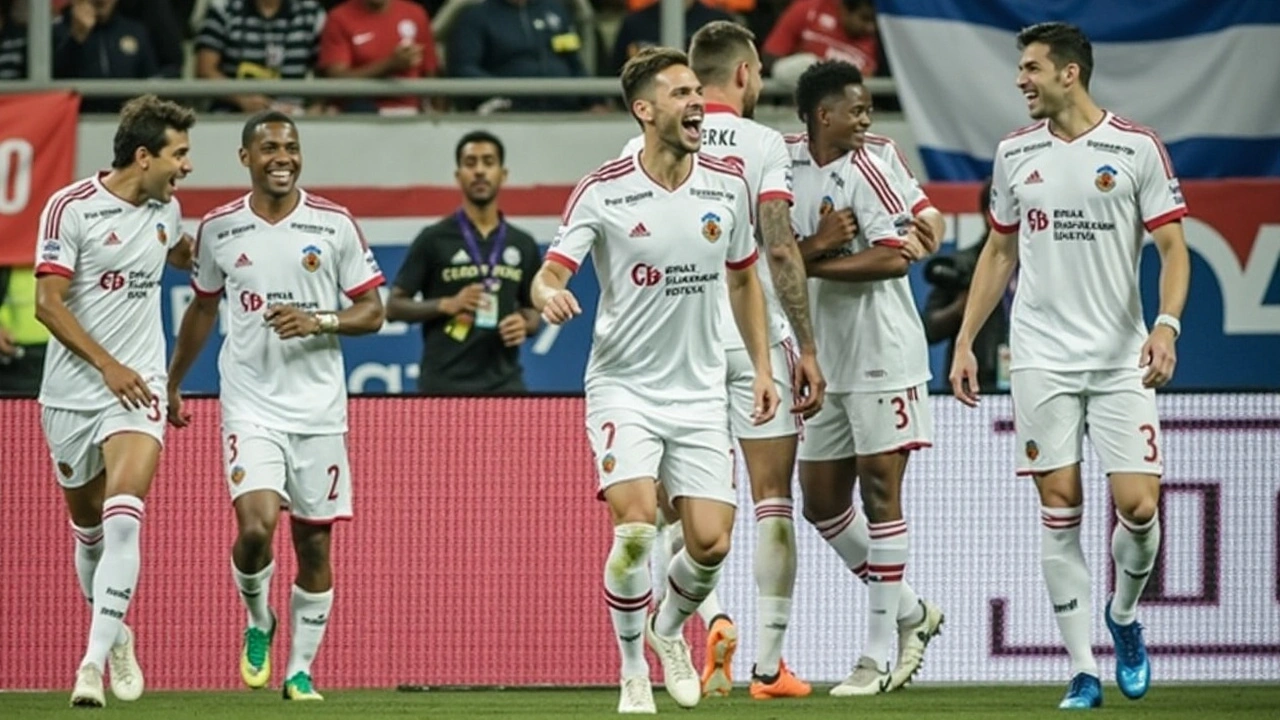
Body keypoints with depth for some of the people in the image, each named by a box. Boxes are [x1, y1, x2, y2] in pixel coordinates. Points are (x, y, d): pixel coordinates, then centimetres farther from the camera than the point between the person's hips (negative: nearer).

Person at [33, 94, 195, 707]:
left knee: (123, 518, -19)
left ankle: (95, 660, -24)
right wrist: (107, 365, -18)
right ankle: (114, 633, 36)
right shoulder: (71, 208, -10)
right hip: (72, 391, -2)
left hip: (137, 386, 2)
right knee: (87, 528, 12)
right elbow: (48, 304, -12)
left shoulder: (165, 209, 7)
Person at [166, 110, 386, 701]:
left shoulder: (334, 225, -1)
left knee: (315, 544, 4)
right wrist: (172, 381, 22)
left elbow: (372, 312, 2)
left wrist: (317, 322, -15)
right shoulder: (218, 228, 3)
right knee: (255, 528, -19)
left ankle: (300, 670, 16)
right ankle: (259, 622, 11)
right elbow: (202, 309, 18)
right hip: (250, 407, -1)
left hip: (319, 410, 1)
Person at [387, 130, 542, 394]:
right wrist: (447, 305, -14)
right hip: (444, 389, -3)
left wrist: (525, 325, -3)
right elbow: (394, 306, 2)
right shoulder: (434, 240, 1)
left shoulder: (523, 245, 11)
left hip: (504, 387, 3)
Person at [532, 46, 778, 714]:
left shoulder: (727, 184, 1)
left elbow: (743, 279, 15)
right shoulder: (602, 192, -11)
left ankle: (669, 630, 28)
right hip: (624, 387, -3)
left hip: (699, 392, 3)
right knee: (635, 525, -20)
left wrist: (761, 368, 10)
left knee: (710, 542, -5)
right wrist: (548, 295, -36)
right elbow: (549, 275, -12)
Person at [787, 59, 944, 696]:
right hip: (822, 361, 7)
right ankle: (909, 612, 24)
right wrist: (819, 244, -13)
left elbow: (894, 257, -18)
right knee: (821, 501, 8)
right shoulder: (786, 168, 7)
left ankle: (879, 653, -3)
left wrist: (810, 263, -17)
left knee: (879, 490, -6)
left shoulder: (867, 171, -9)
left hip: (881, 357, -7)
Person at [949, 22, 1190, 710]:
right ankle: (1082, 670, 2)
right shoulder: (1015, 154, 8)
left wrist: (1166, 325, -18)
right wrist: (964, 341, 12)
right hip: (1041, 359, 2)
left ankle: (1124, 613, 22)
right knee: (1059, 508, -2)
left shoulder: (1137, 148, -3)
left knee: (1138, 504, -9)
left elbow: (1172, 246, -3)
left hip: (1121, 359, -2)